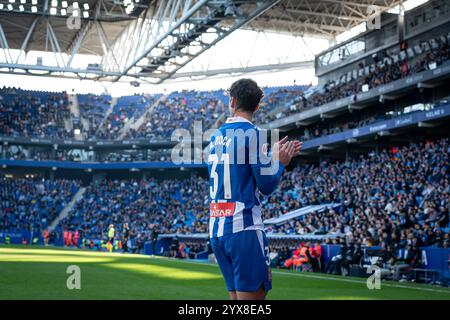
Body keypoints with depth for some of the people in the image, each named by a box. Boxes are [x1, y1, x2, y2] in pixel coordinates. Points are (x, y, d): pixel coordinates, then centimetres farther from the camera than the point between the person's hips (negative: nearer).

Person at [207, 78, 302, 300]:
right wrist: (280, 162, 9)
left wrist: (273, 156, 24)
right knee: (253, 293, -4)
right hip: (244, 228, -7)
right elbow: (267, 185, -8)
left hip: (216, 229, 7)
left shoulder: (216, 137, 14)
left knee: (237, 295, 13)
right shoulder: (253, 134, -7)